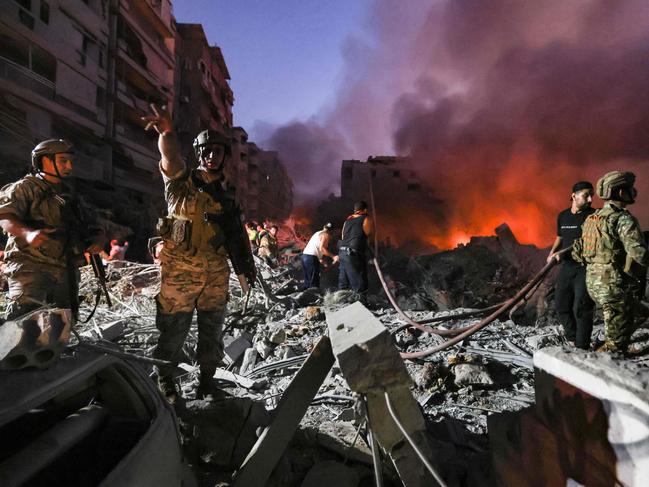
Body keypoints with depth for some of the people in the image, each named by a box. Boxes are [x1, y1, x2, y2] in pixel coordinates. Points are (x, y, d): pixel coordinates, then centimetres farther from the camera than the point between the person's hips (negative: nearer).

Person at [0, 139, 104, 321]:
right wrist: (27, 233, -32)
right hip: (32, 265, -6)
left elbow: (92, 226, 21)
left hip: (66, 270, 7)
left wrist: (97, 239, -2)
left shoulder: (70, 196, 22)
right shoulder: (26, 187, 2)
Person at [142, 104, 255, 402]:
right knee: (174, 330, 5)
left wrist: (244, 268, 9)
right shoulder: (181, 183, -2)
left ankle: (207, 379, 32)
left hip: (216, 274, 4)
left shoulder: (227, 194, 11)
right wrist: (166, 133, -45)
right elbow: (170, 159, -24)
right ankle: (164, 380, 26)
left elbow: (237, 235, 14)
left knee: (212, 332, 14)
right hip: (180, 271, -4)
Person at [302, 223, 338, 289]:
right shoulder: (326, 235, -1)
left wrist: (320, 259, 31)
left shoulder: (318, 233, 25)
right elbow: (322, 248, -16)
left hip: (304, 256, 9)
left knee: (307, 281, 13)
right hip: (311, 257, -9)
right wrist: (333, 256, -18)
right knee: (314, 282, -7)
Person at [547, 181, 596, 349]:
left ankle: (582, 347, 3)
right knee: (562, 304, 9)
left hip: (586, 267, -5)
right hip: (567, 266, 6)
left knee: (581, 308, -7)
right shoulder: (563, 216, 9)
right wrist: (553, 252, 4)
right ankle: (572, 339, 27)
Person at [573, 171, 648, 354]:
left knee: (613, 325, 24)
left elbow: (577, 252, 15)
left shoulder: (592, 218, 10)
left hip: (592, 282, 8)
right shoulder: (623, 219, -15)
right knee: (618, 339, 4)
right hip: (614, 284, -8)